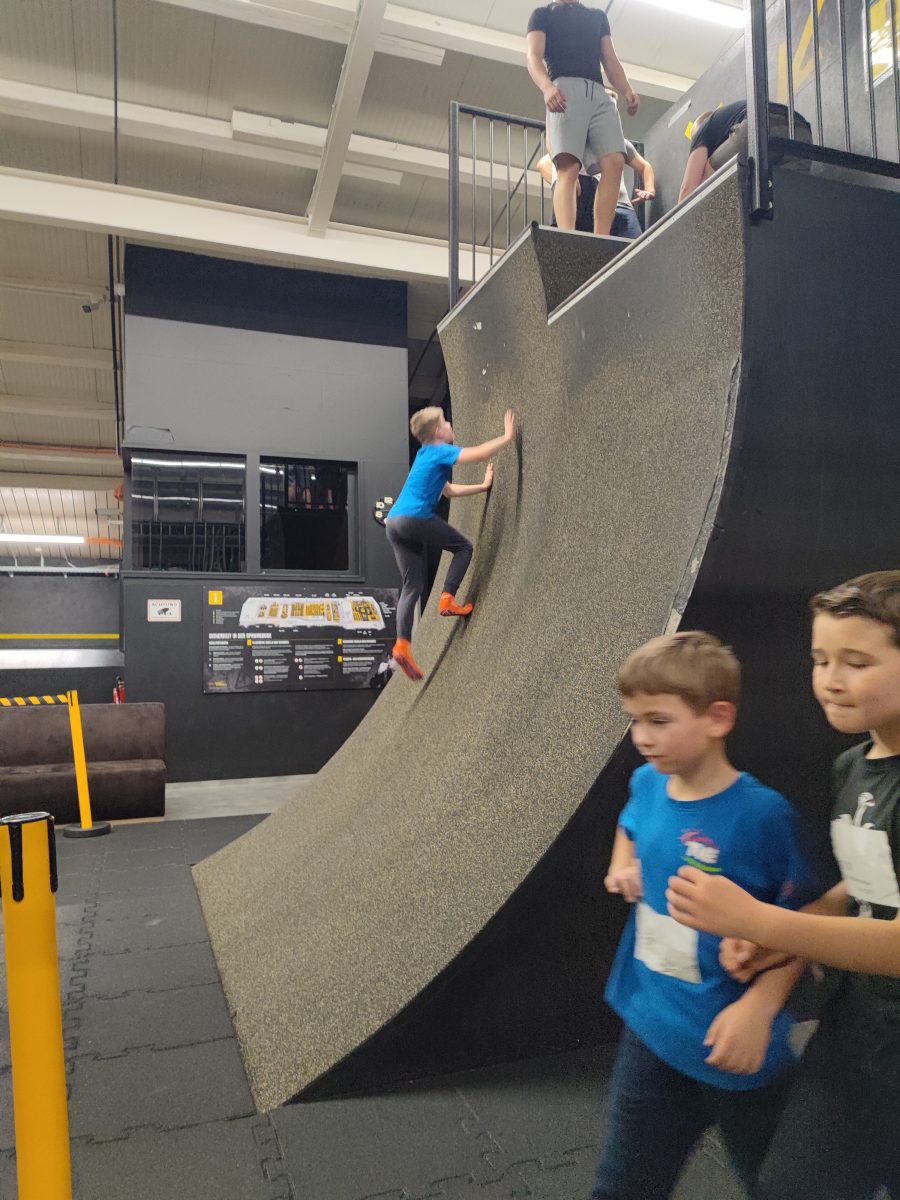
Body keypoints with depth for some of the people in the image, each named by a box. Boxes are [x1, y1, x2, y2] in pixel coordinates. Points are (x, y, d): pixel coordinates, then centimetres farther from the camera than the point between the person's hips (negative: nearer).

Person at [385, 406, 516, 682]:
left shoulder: (426, 455, 26)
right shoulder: (440, 451, -1)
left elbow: (448, 489, 35)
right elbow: (479, 454, -14)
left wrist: (483, 486, 35)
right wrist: (507, 437, -1)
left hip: (394, 522, 9)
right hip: (414, 517, -9)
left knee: (412, 586, 6)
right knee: (463, 546, 9)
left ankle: (402, 646, -3)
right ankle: (447, 600, -1)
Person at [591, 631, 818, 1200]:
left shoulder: (761, 814, -24)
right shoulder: (648, 784, -6)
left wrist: (760, 1006, -26)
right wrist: (622, 865, -1)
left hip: (735, 1044, -4)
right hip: (653, 1027, 5)